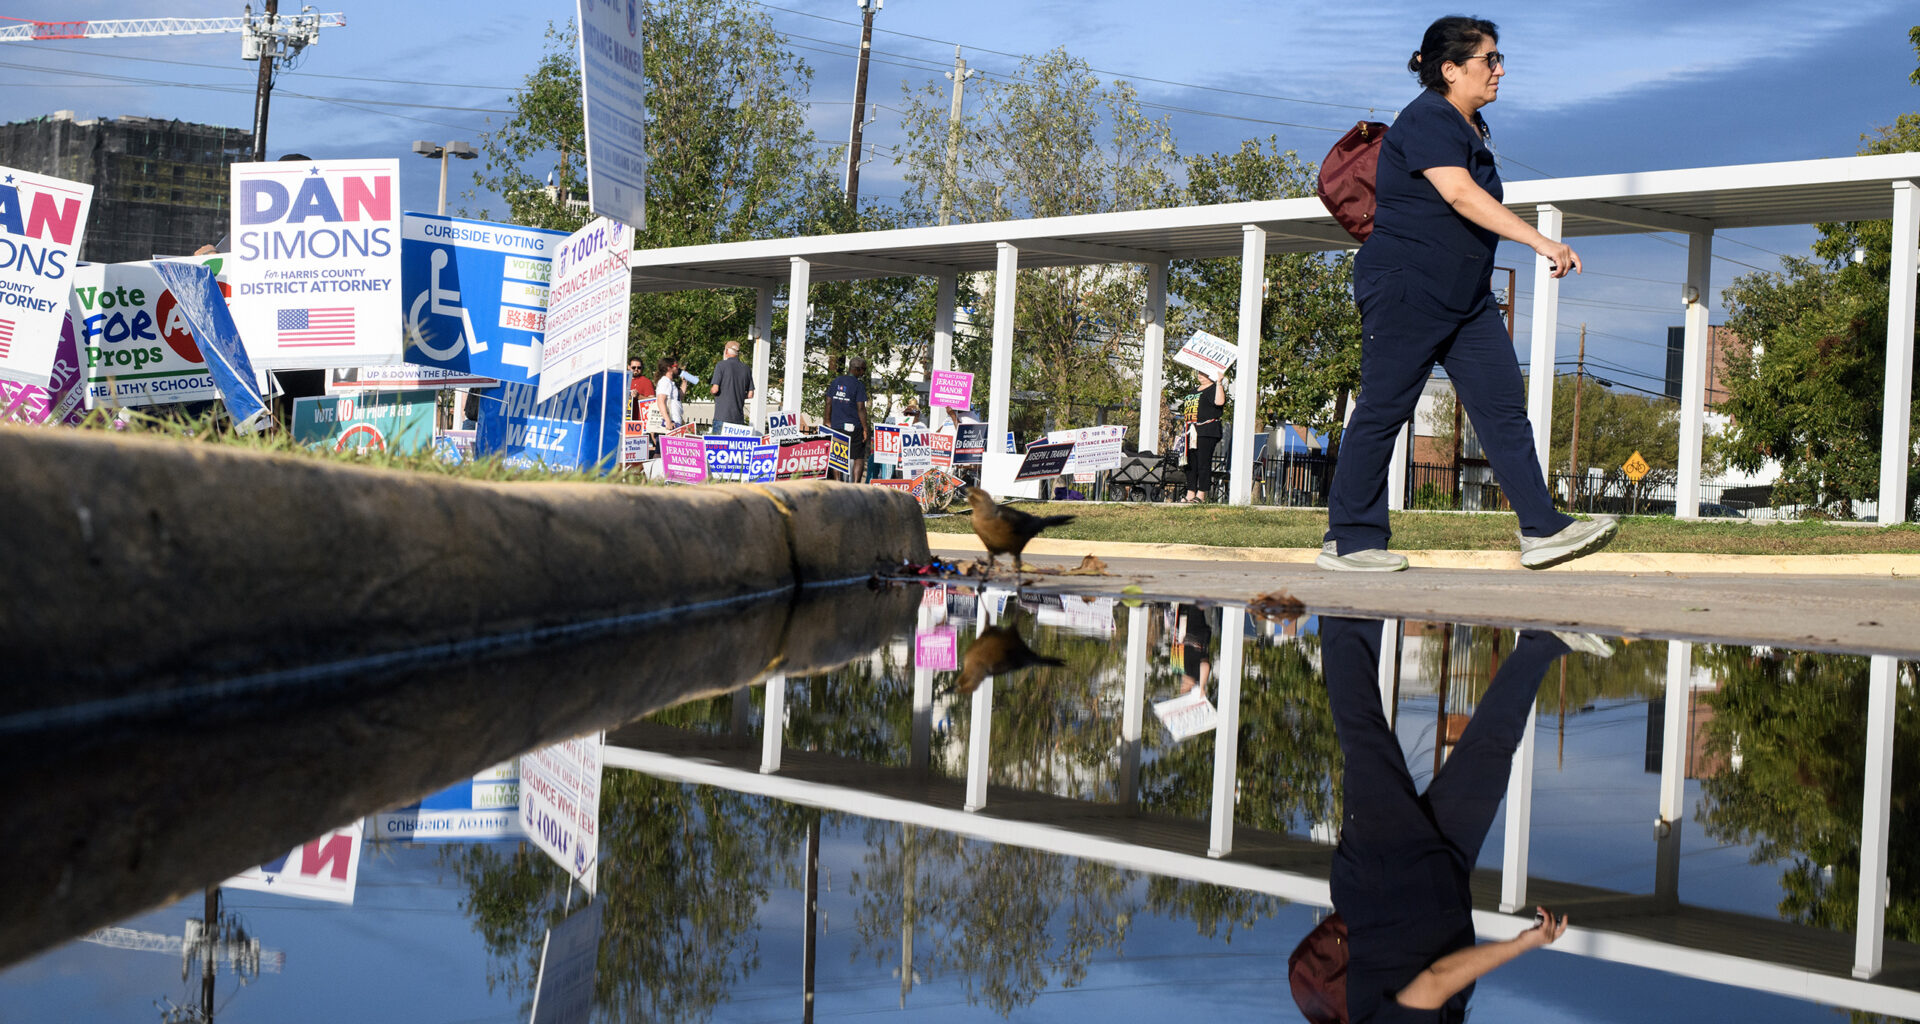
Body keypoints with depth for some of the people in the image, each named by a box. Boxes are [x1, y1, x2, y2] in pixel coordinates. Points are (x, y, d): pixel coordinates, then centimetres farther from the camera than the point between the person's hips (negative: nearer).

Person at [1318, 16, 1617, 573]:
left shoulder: (1472, 128, 17)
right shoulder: (1427, 119, -13)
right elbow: (1459, 194, -27)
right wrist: (1540, 241, -33)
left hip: (1467, 295, 9)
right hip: (1406, 287, -9)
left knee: (1503, 406, 0)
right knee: (1382, 411, -4)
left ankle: (1542, 531, -2)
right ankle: (1347, 541, 4)